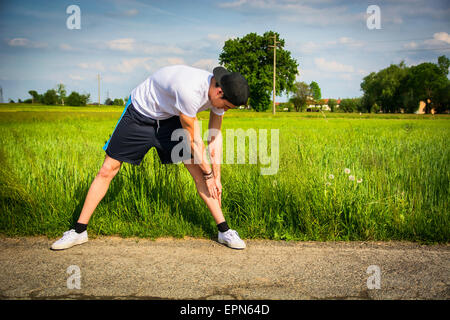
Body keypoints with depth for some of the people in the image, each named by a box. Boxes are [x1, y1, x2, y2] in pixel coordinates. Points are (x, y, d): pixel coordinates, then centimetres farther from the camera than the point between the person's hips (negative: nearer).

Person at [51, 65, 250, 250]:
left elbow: (215, 137, -4)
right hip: (140, 114, -5)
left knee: (198, 170, -6)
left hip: (170, 119, 6)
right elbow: (194, 141, -28)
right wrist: (208, 174, -15)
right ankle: (79, 231, 11)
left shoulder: (219, 92, -15)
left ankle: (224, 231, 3)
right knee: (107, 170, -3)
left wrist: (216, 178, -4)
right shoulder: (189, 91, -39)